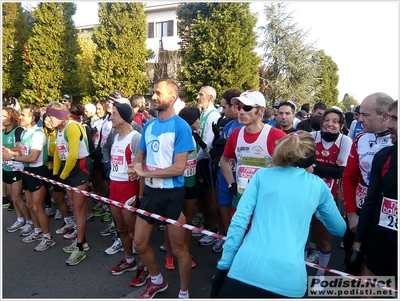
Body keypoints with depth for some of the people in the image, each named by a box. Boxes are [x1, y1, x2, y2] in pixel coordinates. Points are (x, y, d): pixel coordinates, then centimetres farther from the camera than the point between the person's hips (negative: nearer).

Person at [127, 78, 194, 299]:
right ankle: (157, 281, 42)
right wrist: (135, 170, -7)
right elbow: (139, 156, 16)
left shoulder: (181, 127, -15)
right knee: (139, 244, 16)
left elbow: (179, 168, -20)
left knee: (179, 249, 8)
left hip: (172, 194, -7)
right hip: (150, 191, 7)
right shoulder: (149, 125, 6)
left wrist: (145, 172, -16)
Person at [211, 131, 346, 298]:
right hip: (290, 278, 2)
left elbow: (239, 221, -1)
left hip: (248, 270, -1)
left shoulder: (262, 174, 8)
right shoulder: (319, 186, 12)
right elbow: (340, 229, 26)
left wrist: (224, 265, 4)